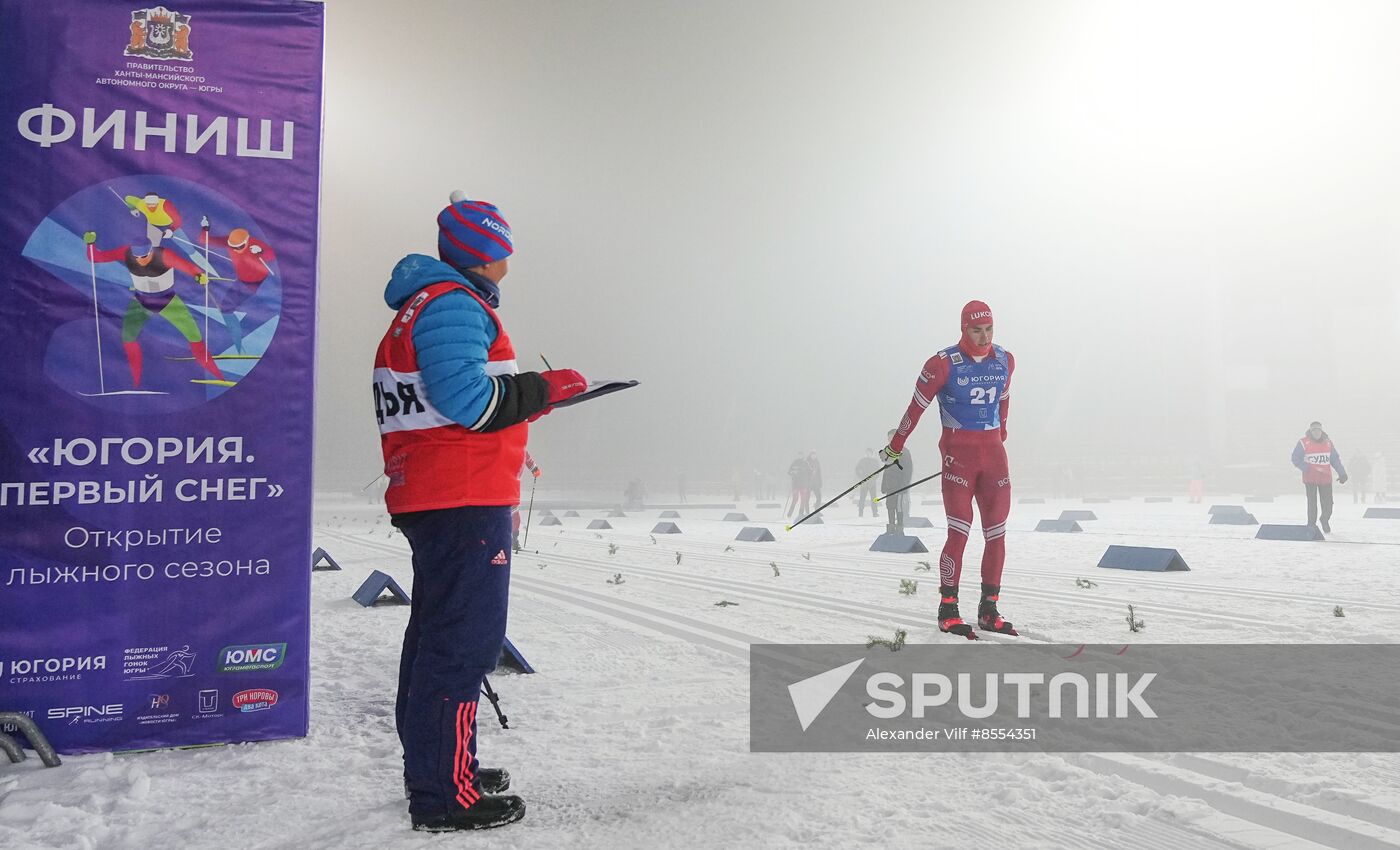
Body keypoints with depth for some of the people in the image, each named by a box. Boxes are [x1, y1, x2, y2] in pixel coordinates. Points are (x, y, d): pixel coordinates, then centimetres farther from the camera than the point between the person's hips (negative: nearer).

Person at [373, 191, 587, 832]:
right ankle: (444, 794, -2)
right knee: (465, 639, -7)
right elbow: (465, 396, -23)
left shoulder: (416, 310, 22)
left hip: (424, 498, 11)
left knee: (438, 631, 17)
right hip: (465, 498, -11)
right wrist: (546, 388, -12)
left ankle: (433, 768, 30)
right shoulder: (453, 304, -11)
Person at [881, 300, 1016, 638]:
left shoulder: (1005, 361, 7)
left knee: (997, 533, 4)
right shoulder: (943, 364, -9)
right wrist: (895, 446, 7)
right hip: (957, 452, -5)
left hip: (993, 452, 5)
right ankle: (948, 610, 0)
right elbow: (917, 406, -1)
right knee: (960, 531, -10)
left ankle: (989, 610, 14)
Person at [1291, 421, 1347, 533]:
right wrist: (1307, 468, -20)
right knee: (1312, 503, -2)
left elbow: (1335, 459, 11)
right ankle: (1311, 525, 13)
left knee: (1328, 504, 4)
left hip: (1326, 479, 3)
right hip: (1310, 479, -3)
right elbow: (1295, 459, -8)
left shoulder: (1328, 442, 6)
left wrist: (1342, 473, 6)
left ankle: (1324, 520, 31)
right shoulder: (1303, 443, -7)